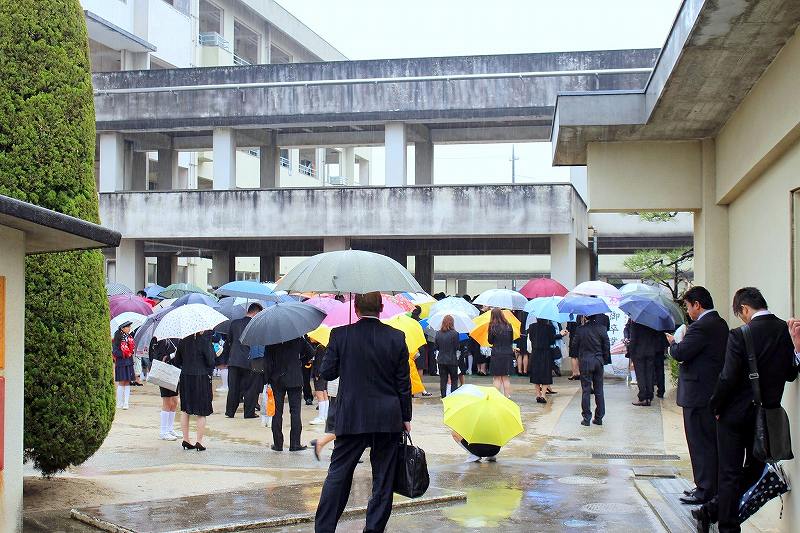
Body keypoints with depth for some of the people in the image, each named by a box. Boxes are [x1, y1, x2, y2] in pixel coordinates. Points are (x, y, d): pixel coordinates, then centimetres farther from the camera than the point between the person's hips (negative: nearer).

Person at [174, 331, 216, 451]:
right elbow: (210, 361, -12)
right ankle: (199, 442, 5)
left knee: (185, 410, 15)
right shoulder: (204, 341, -13)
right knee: (201, 413, 4)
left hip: (185, 378, 5)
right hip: (201, 378, -5)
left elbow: (177, 361, 9)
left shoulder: (183, 341, 2)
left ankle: (185, 440, 17)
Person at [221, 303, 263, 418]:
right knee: (250, 388, 6)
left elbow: (228, 342, 14)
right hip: (249, 362, -4)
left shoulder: (234, 323, 9)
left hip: (233, 361, 4)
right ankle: (249, 413, 9)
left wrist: (225, 358, 21)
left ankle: (230, 412, 13)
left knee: (233, 387, 10)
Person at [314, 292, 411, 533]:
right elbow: (403, 383, 0)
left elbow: (327, 373, 0)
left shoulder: (340, 335, -6)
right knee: (383, 478, 9)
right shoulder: (396, 338, -3)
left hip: (351, 418, 0)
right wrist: (406, 418, 8)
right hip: (388, 420, 1)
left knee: (338, 474, 8)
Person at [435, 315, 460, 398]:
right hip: (452, 360, -3)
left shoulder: (438, 333, -2)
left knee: (443, 380, 10)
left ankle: (443, 396, 10)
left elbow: (436, 347, 4)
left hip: (441, 360, 3)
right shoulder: (454, 333, -13)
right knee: (454, 380, 10)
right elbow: (457, 347, -8)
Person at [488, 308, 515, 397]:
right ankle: (507, 396, 11)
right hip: (508, 354, 3)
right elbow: (511, 340, 9)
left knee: (497, 378, 3)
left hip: (496, 354, -3)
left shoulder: (493, 327, -9)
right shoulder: (508, 326, 0)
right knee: (506, 377, 12)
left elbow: (490, 341, 0)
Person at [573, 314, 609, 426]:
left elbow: (576, 346, -1)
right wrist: (606, 359, 12)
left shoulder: (580, 330, -9)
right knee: (599, 390, 9)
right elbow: (606, 346, 0)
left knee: (586, 390, 3)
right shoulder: (602, 328, -5)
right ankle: (599, 418, 12)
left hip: (585, 362, -2)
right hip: (598, 361, 2)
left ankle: (586, 418, 2)